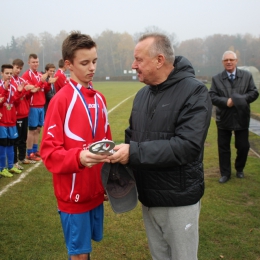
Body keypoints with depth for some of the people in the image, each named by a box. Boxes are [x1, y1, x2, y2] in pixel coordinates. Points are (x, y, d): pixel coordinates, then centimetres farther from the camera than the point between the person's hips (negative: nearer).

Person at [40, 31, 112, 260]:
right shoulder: (60, 100, -15)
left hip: (96, 190, 6)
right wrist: (79, 157, -34)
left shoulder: (99, 99, 5)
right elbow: (49, 152, -17)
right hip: (73, 193, -5)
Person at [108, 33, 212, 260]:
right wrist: (118, 153, -6)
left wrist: (134, 152, -28)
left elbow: (187, 146, -27)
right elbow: (133, 135, 14)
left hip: (178, 200, -6)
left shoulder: (194, 92, -17)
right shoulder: (142, 94, 7)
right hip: (148, 197, 7)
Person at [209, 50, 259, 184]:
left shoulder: (247, 75, 2)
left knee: (243, 146, 9)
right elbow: (212, 96, -7)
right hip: (224, 119, 0)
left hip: (241, 118, 1)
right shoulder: (216, 78, 0)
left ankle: (239, 169, 33)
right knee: (223, 147, 7)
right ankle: (225, 173, 21)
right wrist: (226, 102, -22)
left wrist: (240, 99, -18)